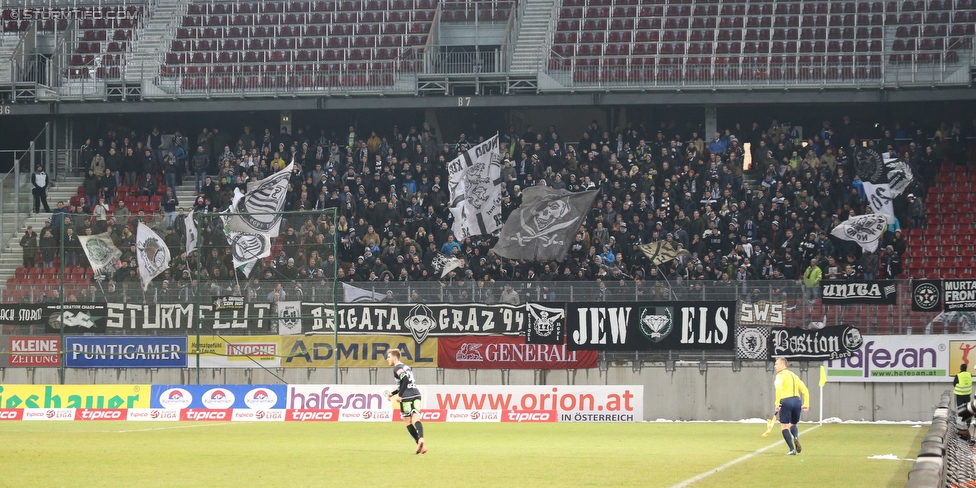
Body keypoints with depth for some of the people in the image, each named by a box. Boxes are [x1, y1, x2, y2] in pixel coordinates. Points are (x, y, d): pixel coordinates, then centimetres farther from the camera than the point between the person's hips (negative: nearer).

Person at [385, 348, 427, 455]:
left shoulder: (397, 368, -4)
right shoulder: (406, 367, 24)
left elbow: (405, 380, -19)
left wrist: (399, 395, -15)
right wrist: (392, 393, 30)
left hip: (407, 398, -7)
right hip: (416, 395, 7)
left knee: (407, 421, 5)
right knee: (416, 419, -8)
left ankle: (419, 443, -5)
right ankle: (421, 438, -34)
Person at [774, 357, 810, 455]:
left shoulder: (780, 375, -1)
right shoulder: (794, 375, 21)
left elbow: (779, 388, -20)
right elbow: (805, 390, 19)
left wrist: (777, 403, -22)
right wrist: (806, 404, 19)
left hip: (786, 401, -6)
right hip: (797, 401, 6)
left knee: (784, 426, 3)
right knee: (793, 425, 20)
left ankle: (792, 450, -5)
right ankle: (796, 436, -14)